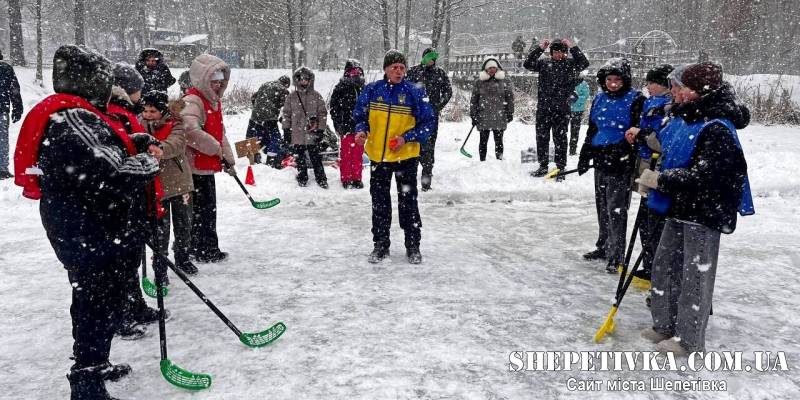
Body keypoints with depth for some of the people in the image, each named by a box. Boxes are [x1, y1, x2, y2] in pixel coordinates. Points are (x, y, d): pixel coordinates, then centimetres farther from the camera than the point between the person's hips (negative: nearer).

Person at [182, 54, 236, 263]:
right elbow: (191, 132, -32)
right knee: (201, 209, -1)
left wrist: (228, 159, 14)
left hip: (208, 165, 10)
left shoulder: (214, 101, 15)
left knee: (208, 208, 17)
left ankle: (208, 249, 30)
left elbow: (220, 133, 20)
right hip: (195, 166, -10)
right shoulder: (192, 101, -17)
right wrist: (217, 150, -21)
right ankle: (203, 251, 10)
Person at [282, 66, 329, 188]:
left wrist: (321, 129, -2)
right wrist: (286, 129, 7)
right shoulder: (291, 96, 5)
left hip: (312, 133, -2)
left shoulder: (316, 96, 1)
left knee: (315, 157, 1)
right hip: (297, 133, 2)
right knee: (299, 157, 10)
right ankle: (302, 177, 24)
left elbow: (323, 113, 2)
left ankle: (321, 178, 11)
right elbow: (286, 113, 11)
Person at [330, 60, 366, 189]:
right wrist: (339, 125, -10)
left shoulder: (364, 89, 9)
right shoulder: (340, 88, -2)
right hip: (346, 128, -3)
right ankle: (346, 179, 10)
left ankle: (357, 178, 18)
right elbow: (334, 108, -3)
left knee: (358, 154, 9)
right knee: (346, 154, 2)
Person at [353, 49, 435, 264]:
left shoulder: (415, 92, -7)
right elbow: (360, 115, 11)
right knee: (379, 202, 11)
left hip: (406, 156, -2)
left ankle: (413, 245, 19)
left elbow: (429, 122, -4)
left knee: (408, 202, 5)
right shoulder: (372, 90, -1)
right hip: (377, 155, 3)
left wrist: (407, 138, -16)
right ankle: (381, 244, 24)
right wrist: (361, 130, -10)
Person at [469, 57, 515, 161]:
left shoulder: (505, 82, 6)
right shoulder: (479, 83, 6)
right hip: (483, 118, 0)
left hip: (500, 118, 0)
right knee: (483, 141, 5)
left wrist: (510, 113, 3)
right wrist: (473, 115, 3)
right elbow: (473, 100, 8)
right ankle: (482, 161, 12)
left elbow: (510, 98, 9)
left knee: (499, 141, 4)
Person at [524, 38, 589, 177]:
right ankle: (543, 166, 19)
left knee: (560, 138, 2)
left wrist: (572, 47, -13)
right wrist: (540, 49, -5)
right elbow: (527, 64, 1)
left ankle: (561, 167, 10)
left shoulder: (570, 64, 4)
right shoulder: (544, 64, 9)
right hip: (543, 108, 3)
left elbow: (584, 63, -12)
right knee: (542, 137, 8)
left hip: (561, 109, -3)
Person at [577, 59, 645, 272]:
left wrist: (624, 152, -21)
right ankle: (603, 247, 29)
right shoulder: (600, 99, 13)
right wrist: (585, 156, 17)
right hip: (601, 161, 7)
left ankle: (615, 256, 2)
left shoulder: (635, 99, -7)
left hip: (621, 164, -6)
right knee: (602, 207, 15)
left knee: (616, 210, -5)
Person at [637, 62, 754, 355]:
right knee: (664, 267, 16)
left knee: (695, 275, 1)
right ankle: (665, 325, 31)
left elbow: (704, 175, -26)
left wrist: (661, 180, -22)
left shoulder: (718, 129, -19)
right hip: (680, 208, 10)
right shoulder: (686, 119, 10)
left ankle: (690, 340, 14)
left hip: (705, 213, -10)